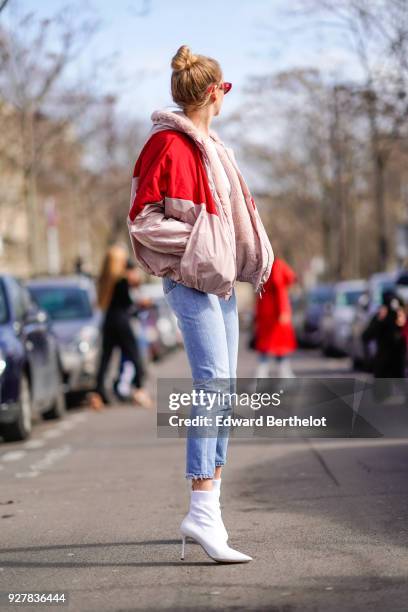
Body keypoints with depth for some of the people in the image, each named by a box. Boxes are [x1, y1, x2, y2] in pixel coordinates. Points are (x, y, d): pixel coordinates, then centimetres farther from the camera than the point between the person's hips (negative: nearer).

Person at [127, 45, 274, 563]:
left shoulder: (208, 147, 18)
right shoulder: (169, 145, -10)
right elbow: (143, 221, -15)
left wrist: (246, 258, 12)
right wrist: (200, 240, -17)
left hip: (218, 278, 10)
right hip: (189, 278, -10)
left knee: (221, 390, 9)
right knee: (214, 383, -19)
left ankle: (207, 509, 14)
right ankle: (203, 512, -25)